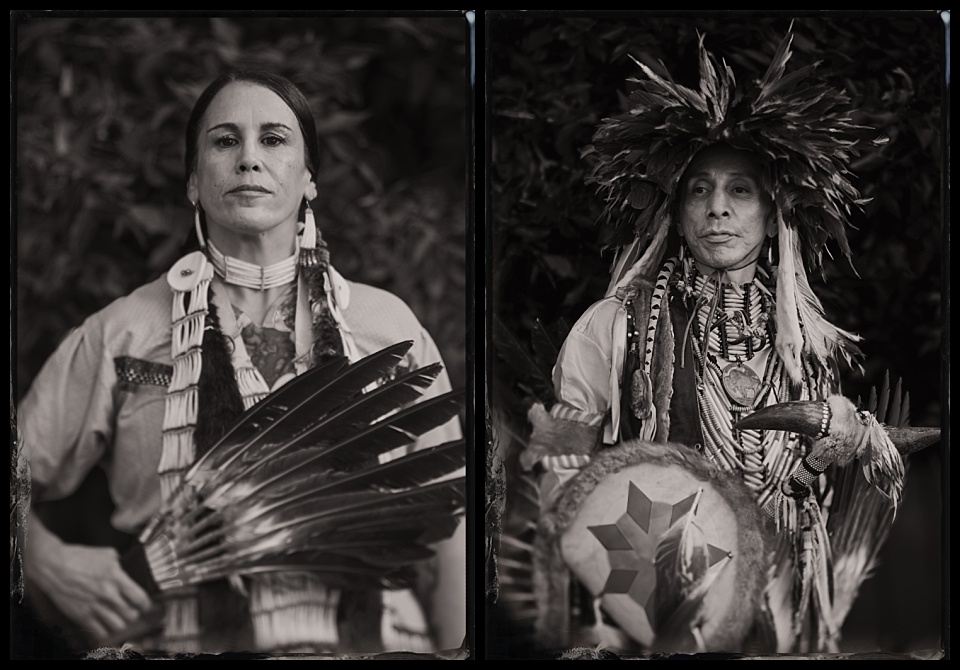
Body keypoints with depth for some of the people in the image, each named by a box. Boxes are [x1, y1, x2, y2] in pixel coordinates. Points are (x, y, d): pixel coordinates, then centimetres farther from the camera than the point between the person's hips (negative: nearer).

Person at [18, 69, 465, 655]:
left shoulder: (388, 323, 12)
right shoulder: (120, 334, 9)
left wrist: (458, 647, 2)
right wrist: (56, 568, -5)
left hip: (370, 637, 1)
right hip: (191, 639, -1)